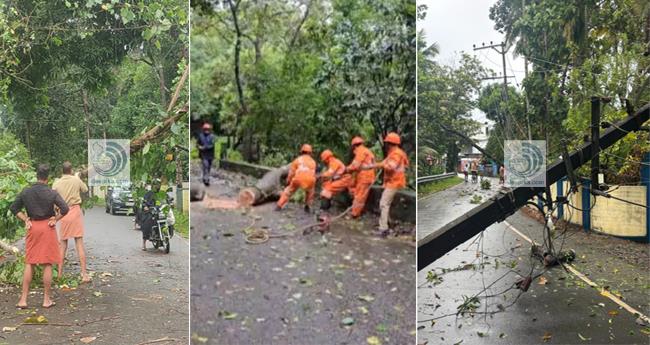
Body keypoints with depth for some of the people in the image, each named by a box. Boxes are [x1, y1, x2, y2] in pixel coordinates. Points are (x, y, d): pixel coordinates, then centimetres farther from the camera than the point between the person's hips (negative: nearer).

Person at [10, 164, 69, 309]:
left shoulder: (26, 192, 0)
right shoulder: (51, 193, -10)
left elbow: (13, 208, 4)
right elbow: (65, 209, -18)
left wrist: (25, 220, 6)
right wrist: (55, 219, -4)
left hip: (33, 228, 3)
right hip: (47, 227, -3)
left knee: (29, 264, 11)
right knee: (47, 265, 3)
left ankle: (23, 299, 10)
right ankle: (46, 299, 8)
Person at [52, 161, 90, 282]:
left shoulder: (56, 183, -2)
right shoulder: (76, 180, -3)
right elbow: (85, 190, 13)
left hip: (63, 213, 1)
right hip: (75, 211, -1)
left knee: (62, 244, 13)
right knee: (79, 243, 0)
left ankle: (60, 273, 17)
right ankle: (84, 274, -3)